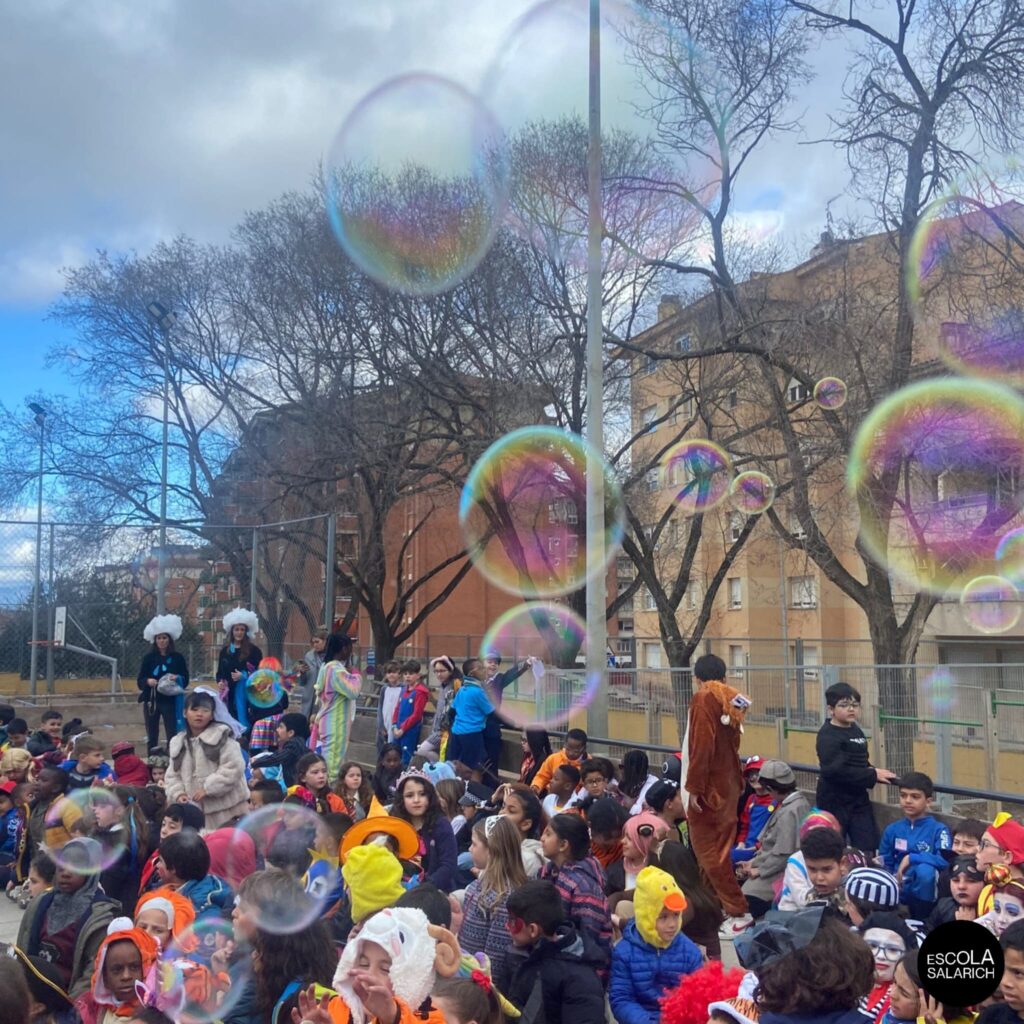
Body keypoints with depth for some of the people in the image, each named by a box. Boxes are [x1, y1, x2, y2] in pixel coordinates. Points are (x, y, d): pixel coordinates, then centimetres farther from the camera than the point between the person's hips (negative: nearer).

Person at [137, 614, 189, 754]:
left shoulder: (178, 658, 2)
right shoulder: (149, 657, 5)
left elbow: (186, 680, 4)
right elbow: (139, 681, 4)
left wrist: (178, 679, -17)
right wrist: (148, 681, -17)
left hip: (170, 701, -2)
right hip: (151, 701, 2)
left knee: (172, 736, -7)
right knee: (152, 737, 7)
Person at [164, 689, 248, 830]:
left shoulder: (221, 736, -5)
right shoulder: (178, 743, 13)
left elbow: (233, 768, -14)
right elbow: (172, 776, 14)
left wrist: (207, 788, -16)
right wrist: (178, 793, -6)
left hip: (226, 809, -5)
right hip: (196, 812, 5)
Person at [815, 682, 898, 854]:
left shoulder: (856, 731, 12)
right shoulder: (828, 735, -14)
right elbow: (833, 770, -25)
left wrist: (873, 772, 0)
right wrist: (872, 775, -21)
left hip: (858, 798, 7)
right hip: (834, 801, -7)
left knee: (867, 848, 6)